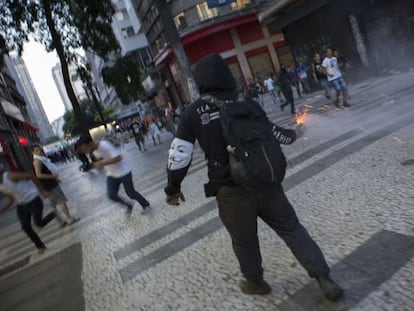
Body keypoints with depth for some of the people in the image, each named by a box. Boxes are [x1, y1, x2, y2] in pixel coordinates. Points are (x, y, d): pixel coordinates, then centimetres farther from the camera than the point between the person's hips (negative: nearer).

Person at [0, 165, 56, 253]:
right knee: (26, 228, 5)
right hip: (21, 206, 7)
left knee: (39, 223, -13)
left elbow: (31, 176, -20)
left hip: (33, 201, -7)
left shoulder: (10, 176, -25)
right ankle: (40, 246, 24)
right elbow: (10, 200, 9)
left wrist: (42, 191, -15)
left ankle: (54, 214, 18)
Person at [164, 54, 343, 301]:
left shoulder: (193, 113, -5)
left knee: (244, 240, 20)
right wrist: (293, 135, 33)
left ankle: (256, 282, 41)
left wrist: (173, 188, 7)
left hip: (231, 190, -2)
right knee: (291, 228, 16)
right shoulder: (245, 103, 1)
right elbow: (272, 131, 12)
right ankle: (324, 279, 18)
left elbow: (180, 154, -7)